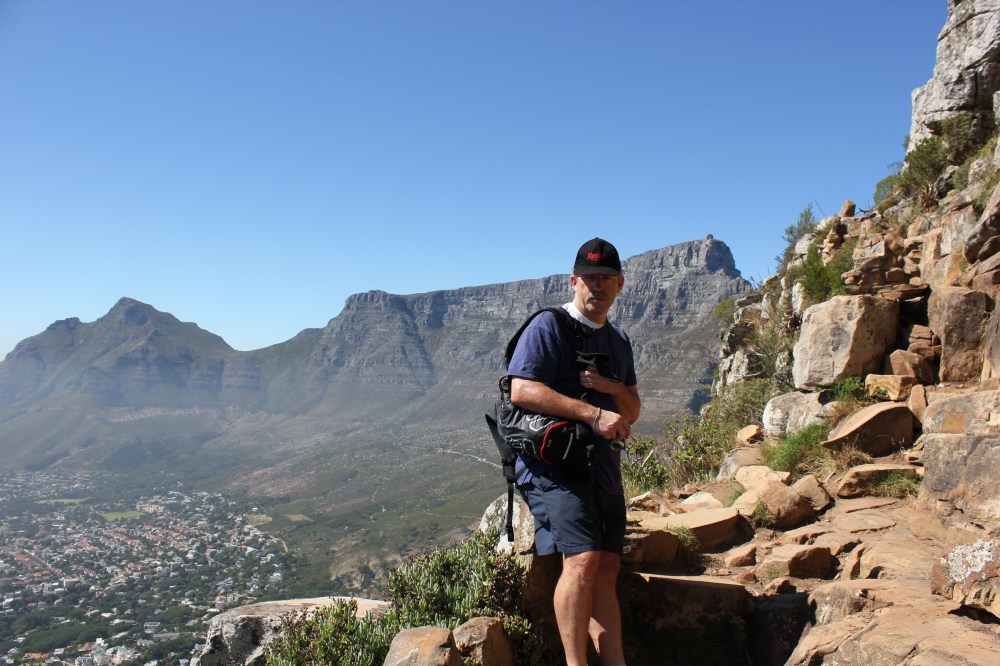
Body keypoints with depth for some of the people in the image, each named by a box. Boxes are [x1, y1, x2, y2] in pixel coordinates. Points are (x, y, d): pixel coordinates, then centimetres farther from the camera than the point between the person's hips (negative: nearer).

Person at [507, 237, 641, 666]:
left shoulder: (619, 341, 20)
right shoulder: (548, 326, -4)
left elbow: (631, 411, 21)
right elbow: (521, 391, -16)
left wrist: (614, 388, -4)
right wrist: (594, 414, -19)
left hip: (604, 466, 8)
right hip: (554, 462, -7)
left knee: (607, 569, 6)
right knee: (582, 559, -20)